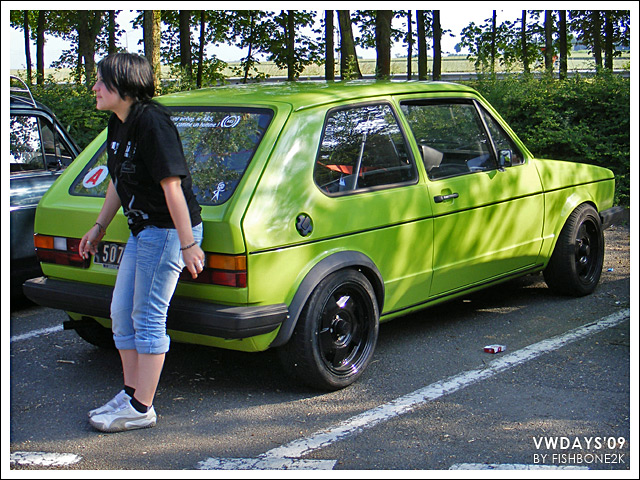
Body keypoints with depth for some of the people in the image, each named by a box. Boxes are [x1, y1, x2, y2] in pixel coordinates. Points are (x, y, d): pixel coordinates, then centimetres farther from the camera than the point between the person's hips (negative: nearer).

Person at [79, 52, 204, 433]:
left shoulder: (152, 122, -20)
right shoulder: (118, 125, 10)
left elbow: (172, 185, -23)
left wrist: (188, 244, -23)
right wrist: (100, 227, 27)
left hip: (169, 230, -10)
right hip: (142, 230, 10)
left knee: (148, 317, -4)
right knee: (122, 311, 14)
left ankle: (141, 408, 6)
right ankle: (131, 393, 27)